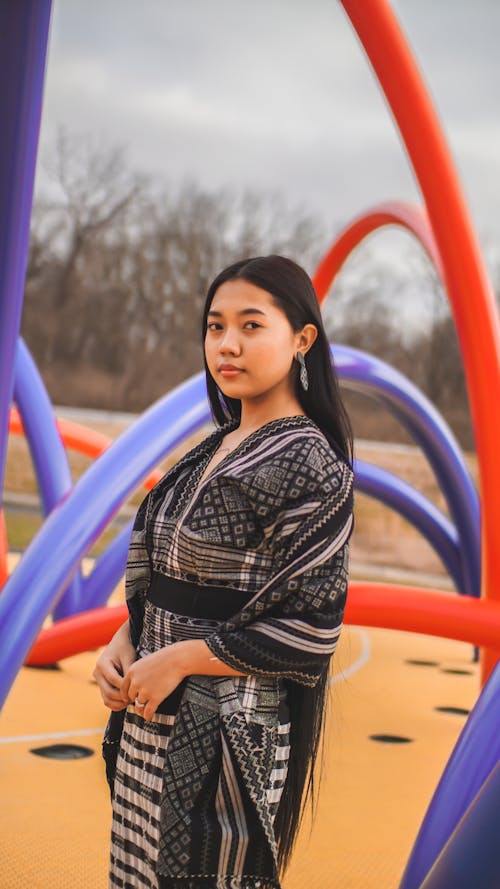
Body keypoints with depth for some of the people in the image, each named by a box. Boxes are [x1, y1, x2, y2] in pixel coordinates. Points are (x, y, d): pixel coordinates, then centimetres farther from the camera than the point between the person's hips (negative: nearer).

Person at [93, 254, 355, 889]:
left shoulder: (310, 466, -15)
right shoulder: (215, 449, 10)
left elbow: (312, 629, -17)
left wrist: (179, 659, -16)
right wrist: (123, 642, -2)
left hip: (227, 729, -8)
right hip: (151, 715, 8)